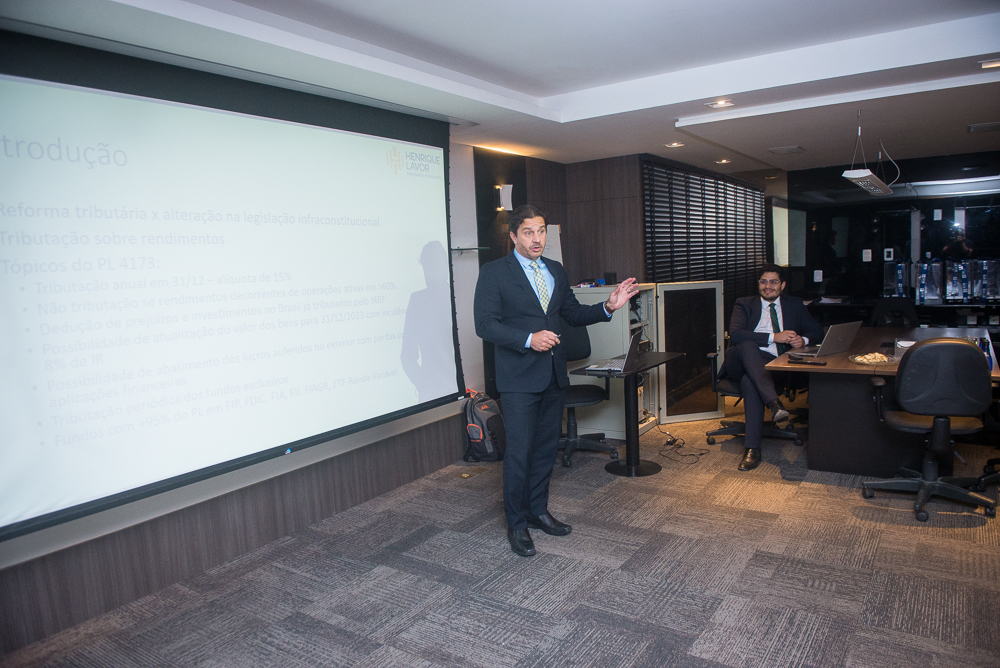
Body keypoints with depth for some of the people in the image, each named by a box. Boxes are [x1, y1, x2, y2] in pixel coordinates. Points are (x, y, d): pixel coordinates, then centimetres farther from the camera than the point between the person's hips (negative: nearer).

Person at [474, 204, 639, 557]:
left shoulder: (556, 270, 13)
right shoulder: (494, 272, -6)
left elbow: (573, 313, 18)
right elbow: (485, 324, -13)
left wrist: (608, 307, 1)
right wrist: (528, 339, -23)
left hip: (553, 373, 6)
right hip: (518, 376, -6)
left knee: (546, 448, 15)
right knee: (519, 452, -2)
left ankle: (538, 511, 32)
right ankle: (516, 523, 14)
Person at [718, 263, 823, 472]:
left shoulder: (794, 304, 22)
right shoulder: (744, 304, 13)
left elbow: (817, 331, 20)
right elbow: (735, 335, -5)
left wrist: (803, 340, -5)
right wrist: (774, 337, -13)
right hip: (741, 363, 0)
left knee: (749, 382, -36)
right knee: (747, 346, -37)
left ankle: (752, 448, -38)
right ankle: (774, 402, -47)